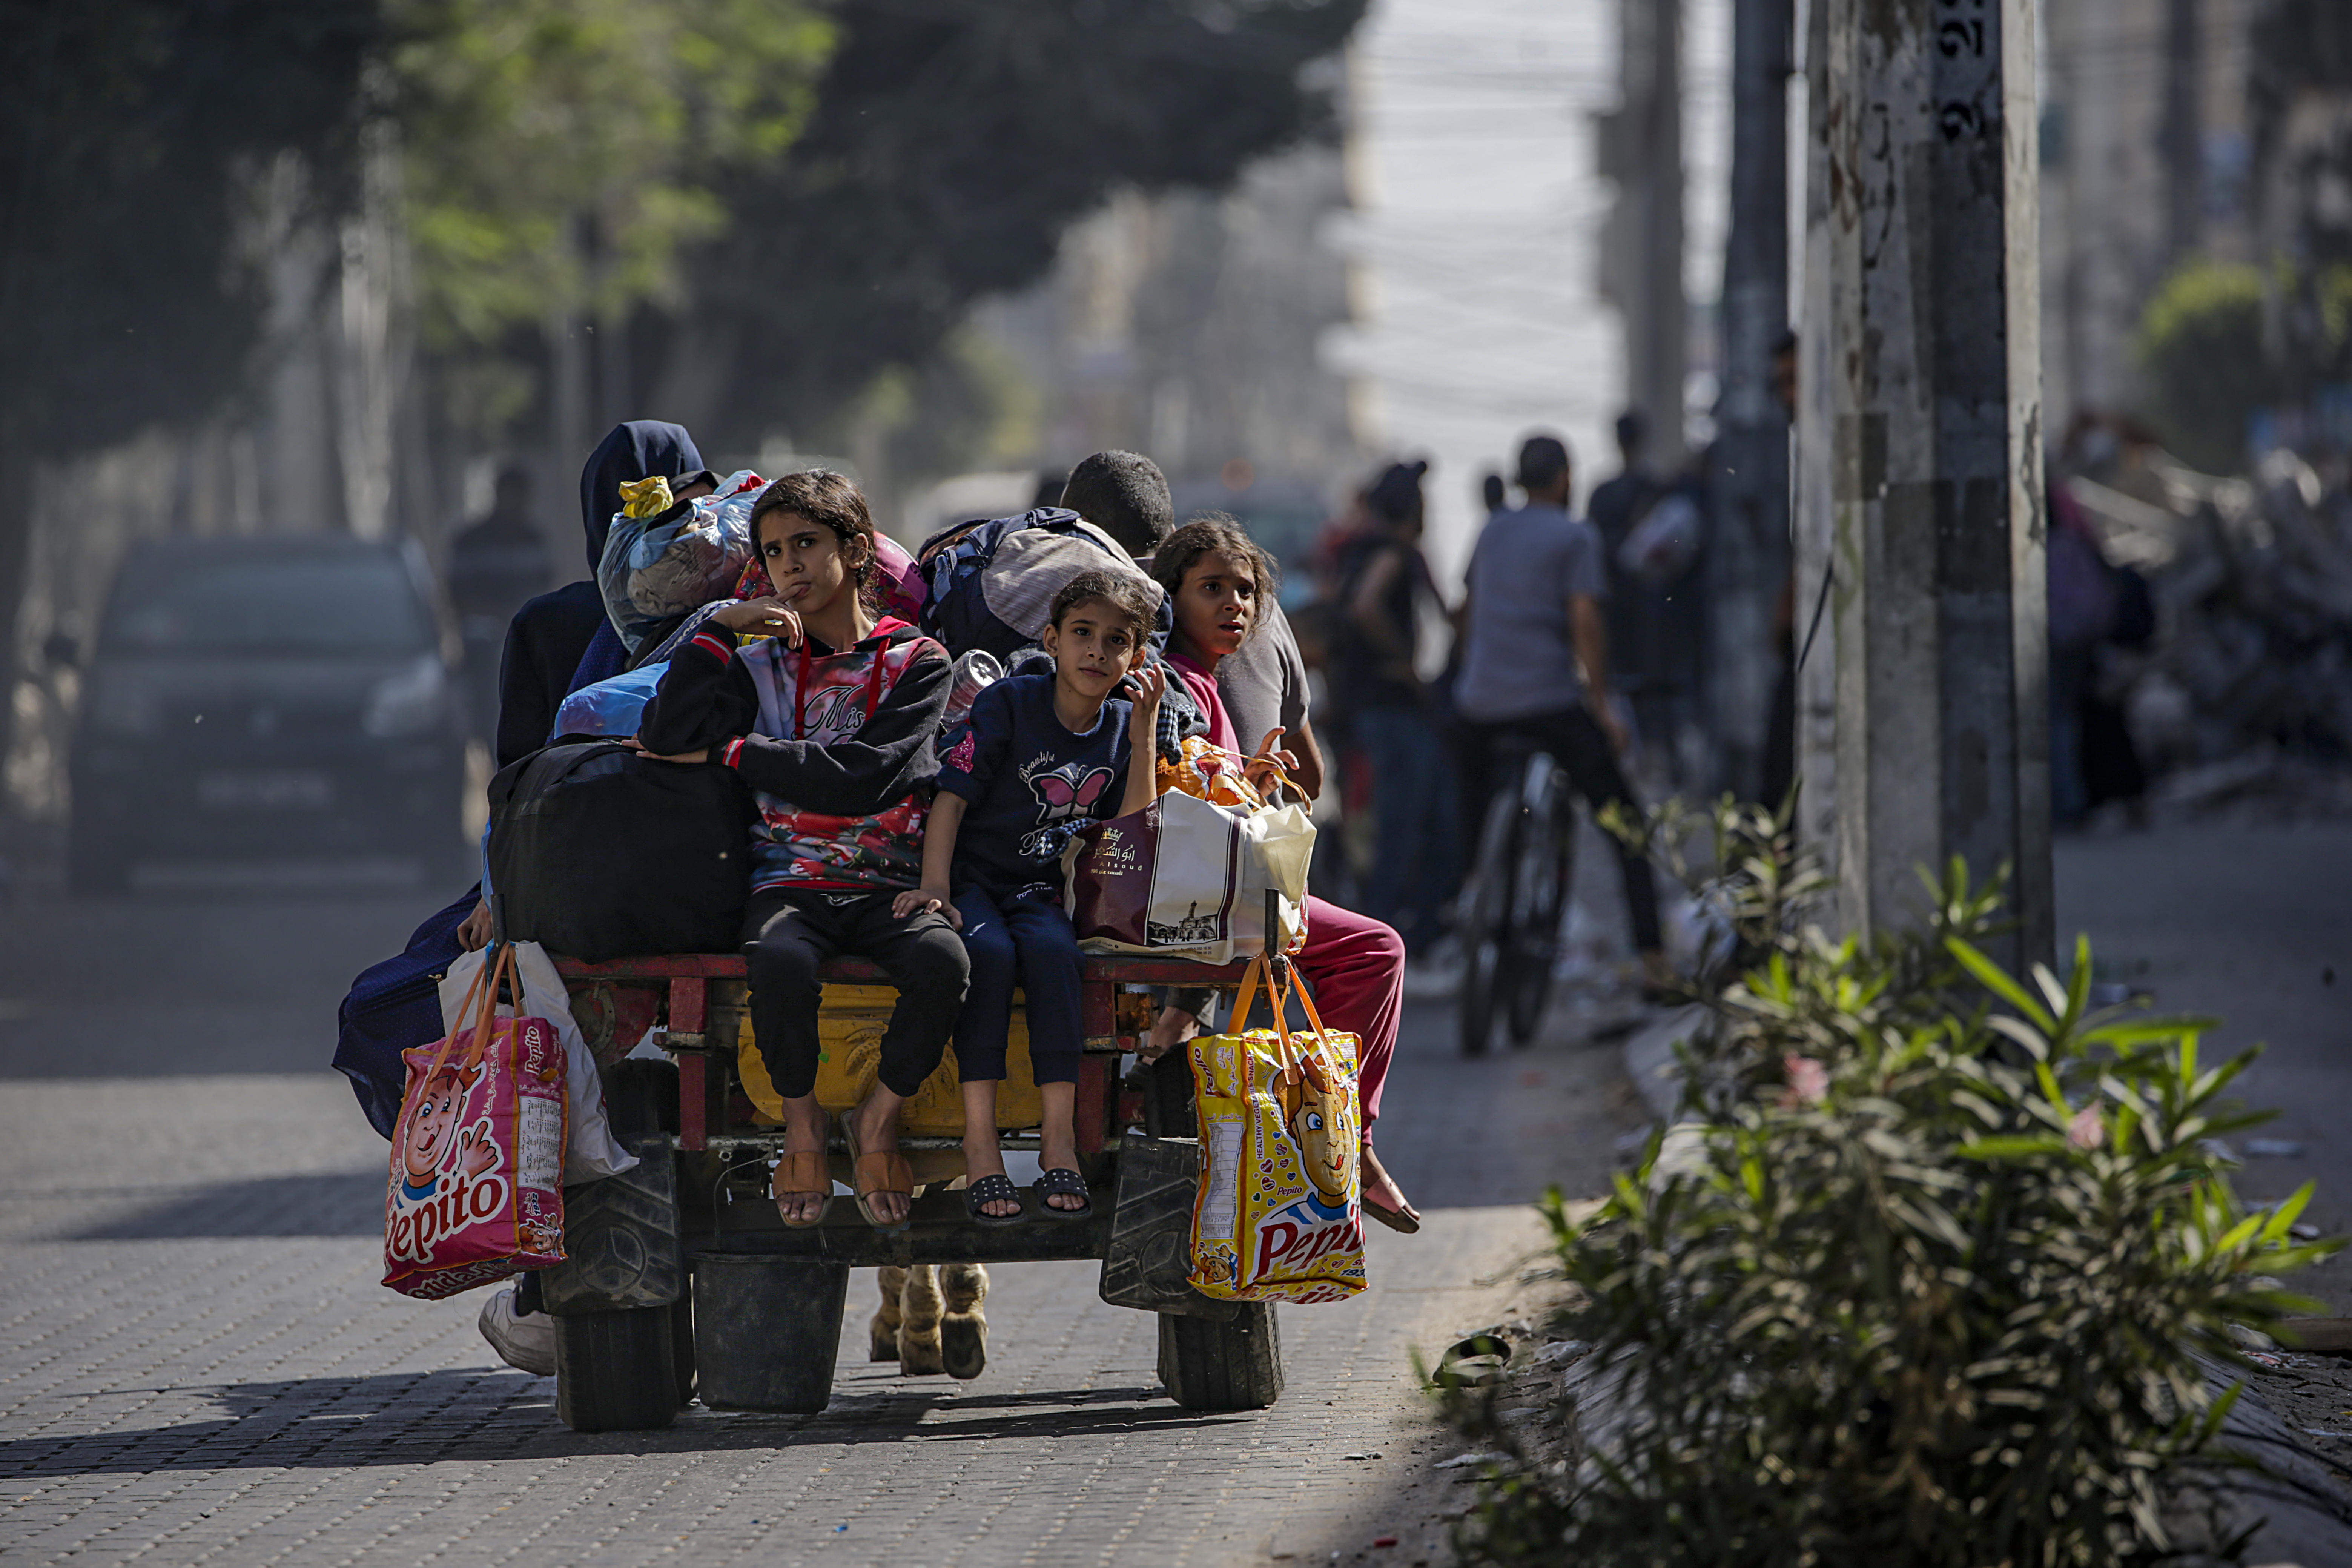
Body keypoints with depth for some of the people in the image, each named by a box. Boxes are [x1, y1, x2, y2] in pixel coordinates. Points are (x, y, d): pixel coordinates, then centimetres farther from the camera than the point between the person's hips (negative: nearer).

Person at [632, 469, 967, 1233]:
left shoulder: (915, 662, 5)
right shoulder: (759, 660, 13)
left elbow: (861, 781, -10)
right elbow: (665, 736, -2)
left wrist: (727, 753, -6)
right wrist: (720, 628, -5)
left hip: (886, 883, -1)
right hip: (789, 882, 1)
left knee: (943, 960, -35)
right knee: (779, 961, -36)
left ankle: (878, 1115, -8)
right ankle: (801, 1121, -9)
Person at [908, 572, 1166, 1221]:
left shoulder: (1122, 726, 8)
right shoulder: (1010, 704, -4)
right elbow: (953, 797, -9)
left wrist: (1144, 730, -6)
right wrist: (935, 886, -22)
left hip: (1041, 892, 3)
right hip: (972, 877, -3)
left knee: (1051, 950, -32)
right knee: (990, 950, -35)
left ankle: (1060, 1138, -34)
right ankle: (980, 1142, -34)